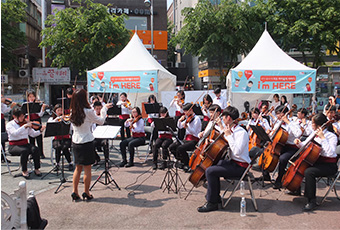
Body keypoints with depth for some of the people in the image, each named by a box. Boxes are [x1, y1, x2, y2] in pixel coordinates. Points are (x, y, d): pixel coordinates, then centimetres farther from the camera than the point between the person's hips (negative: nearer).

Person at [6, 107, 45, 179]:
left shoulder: (25, 123, 10)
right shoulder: (9, 124, -3)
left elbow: (33, 134, 6)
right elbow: (15, 133, -23)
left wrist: (40, 131, -12)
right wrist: (25, 126, -30)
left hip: (25, 144, 4)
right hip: (14, 146, -4)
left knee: (35, 149, -26)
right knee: (24, 151, -35)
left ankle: (36, 169, -12)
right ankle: (24, 171, -18)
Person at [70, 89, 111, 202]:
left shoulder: (73, 112, 2)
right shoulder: (88, 111, -17)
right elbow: (101, 121, -4)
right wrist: (104, 108, 9)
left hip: (75, 142, 6)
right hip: (87, 142, -6)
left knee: (78, 167, 16)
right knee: (87, 168, 6)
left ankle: (75, 192, 18)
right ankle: (86, 193, 15)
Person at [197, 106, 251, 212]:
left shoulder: (242, 133, -20)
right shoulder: (231, 130, 8)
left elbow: (237, 151, -31)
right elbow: (224, 141, 30)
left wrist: (228, 135, -24)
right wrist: (221, 127, 21)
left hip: (240, 166, -10)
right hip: (233, 162, 10)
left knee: (210, 171, -21)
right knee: (212, 164, 23)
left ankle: (212, 203, -11)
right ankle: (215, 196, 29)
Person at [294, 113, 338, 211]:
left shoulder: (331, 136, -15)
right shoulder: (315, 134, 6)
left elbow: (330, 153, -31)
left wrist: (323, 138, -31)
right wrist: (299, 143, -2)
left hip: (329, 165, -8)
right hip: (316, 161, 8)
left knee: (309, 172, -30)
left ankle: (312, 201, -20)